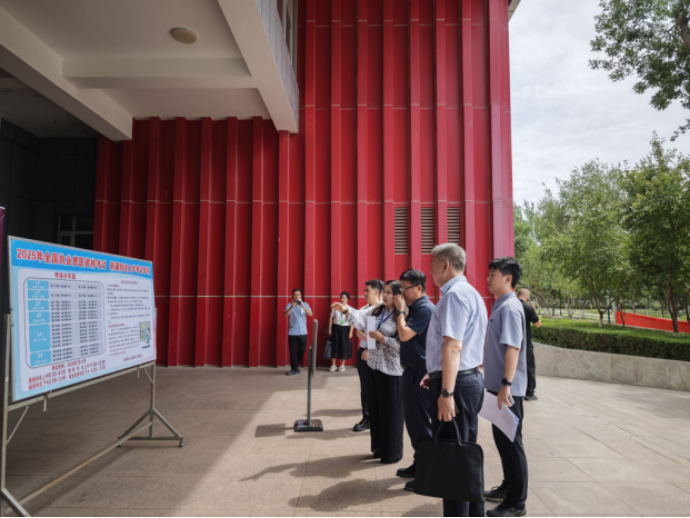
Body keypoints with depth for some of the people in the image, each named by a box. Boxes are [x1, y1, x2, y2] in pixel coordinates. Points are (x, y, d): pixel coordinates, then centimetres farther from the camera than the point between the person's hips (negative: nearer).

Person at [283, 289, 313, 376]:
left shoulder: (305, 304, 6)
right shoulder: (289, 305, 2)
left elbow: (310, 314, -9)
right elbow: (285, 314, -13)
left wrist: (303, 306, -24)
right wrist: (292, 307, -29)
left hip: (303, 332, 2)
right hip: (292, 332, -1)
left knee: (302, 350, 7)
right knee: (293, 351, 1)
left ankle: (296, 365, 30)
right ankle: (294, 369, 12)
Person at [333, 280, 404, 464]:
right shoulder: (377, 310, 7)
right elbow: (361, 318, -5)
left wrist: (383, 338, -23)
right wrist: (346, 310, -20)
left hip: (391, 370, -7)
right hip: (374, 365, 8)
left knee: (391, 412, 4)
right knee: (375, 409, 17)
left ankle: (392, 453, 19)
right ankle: (379, 447, 33)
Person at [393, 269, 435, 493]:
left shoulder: (424, 309, -18)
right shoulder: (415, 307, 13)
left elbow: (404, 334, -24)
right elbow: (404, 335, 16)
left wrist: (401, 310, -14)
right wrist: (404, 310, 5)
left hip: (419, 372, -10)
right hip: (412, 370, 10)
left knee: (419, 423, -3)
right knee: (414, 420, 18)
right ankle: (420, 465, 31)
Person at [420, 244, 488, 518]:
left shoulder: (454, 294, -16)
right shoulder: (471, 293, 17)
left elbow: (453, 346, -25)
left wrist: (446, 392, -26)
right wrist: (436, 374, 24)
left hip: (456, 383, -11)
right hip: (472, 379, 11)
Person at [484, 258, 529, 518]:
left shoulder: (510, 307, -17)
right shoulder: (500, 306, 11)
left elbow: (513, 348, -24)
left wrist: (506, 385, -27)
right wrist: (481, 362, 23)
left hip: (508, 389, -9)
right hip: (498, 385, 9)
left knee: (511, 442, 1)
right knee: (502, 439, 19)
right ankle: (509, 487, 35)